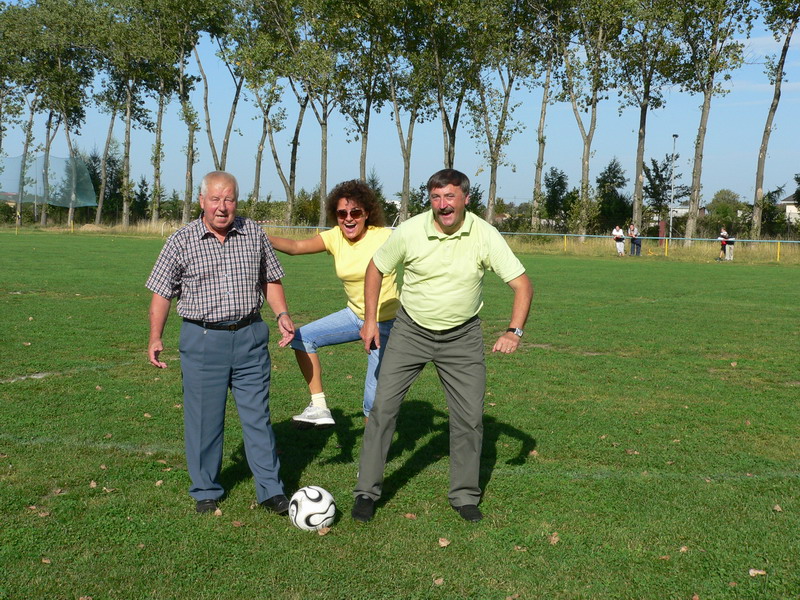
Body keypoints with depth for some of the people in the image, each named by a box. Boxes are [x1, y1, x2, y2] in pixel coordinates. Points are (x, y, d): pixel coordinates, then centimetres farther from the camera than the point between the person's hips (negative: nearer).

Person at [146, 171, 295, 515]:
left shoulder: (254, 234, 5)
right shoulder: (181, 241, -2)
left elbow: (270, 279, 14)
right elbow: (162, 293, 3)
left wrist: (282, 314, -1)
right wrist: (155, 337, -3)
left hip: (250, 338, 2)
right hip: (202, 341, -1)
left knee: (258, 417, 6)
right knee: (203, 420, 6)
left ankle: (271, 491, 16)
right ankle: (206, 491, 24)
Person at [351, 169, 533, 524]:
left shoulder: (485, 235, -15)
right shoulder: (410, 231, -14)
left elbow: (521, 283, -12)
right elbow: (376, 268, 2)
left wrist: (514, 331, -25)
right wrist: (370, 320, -2)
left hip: (462, 337, 1)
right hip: (411, 331, 0)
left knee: (470, 417, 2)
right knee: (383, 405, -5)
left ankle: (464, 496, 20)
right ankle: (367, 491, 9)